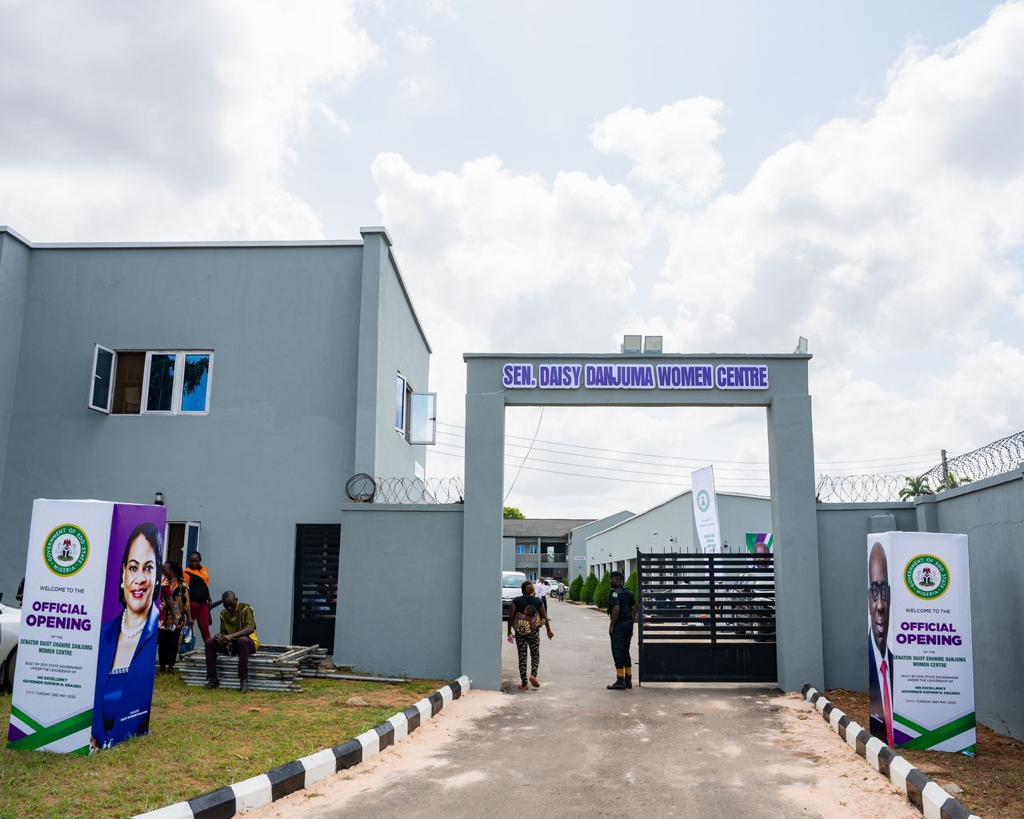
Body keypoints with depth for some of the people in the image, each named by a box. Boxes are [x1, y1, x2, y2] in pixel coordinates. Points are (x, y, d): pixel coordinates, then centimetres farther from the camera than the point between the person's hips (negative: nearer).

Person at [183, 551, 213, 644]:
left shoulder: (204, 570, 10)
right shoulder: (188, 572, -9)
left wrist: (208, 599, 19)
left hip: (203, 602, 5)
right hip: (192, 602, -5)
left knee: (205, 627, 7)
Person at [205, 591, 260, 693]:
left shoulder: (246, 609, -12)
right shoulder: (223, 613, 6)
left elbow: (251, 628, -26)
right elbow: (223, 632, 9)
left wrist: (231, 636, -36)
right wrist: (220, 636, -17)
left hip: (248, 642, -6)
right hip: (230, 644, 6)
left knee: (242, 640, -40)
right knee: (210, 642, -15)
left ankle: (244, 681, -38)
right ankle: (212, 679, -11)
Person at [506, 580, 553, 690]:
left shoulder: (516, 601, -5)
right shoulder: (538, 601, -3)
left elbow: (511, 617, -6)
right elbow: (544, 617, 2)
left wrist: (509, 632, 1)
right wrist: (549, 630, 13)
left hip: (520, 633, 0)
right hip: (534, 632, 0)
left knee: (522, 656, 6)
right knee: (535, 654, 15)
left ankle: (524, 683, 5)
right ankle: (533, 675, -8)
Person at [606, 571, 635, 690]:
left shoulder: (615, 593, -15)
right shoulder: (628, 592, 13)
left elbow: (616, 609, -25)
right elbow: (633, 609, 14)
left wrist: (611, 625, -18)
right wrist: (630, 623, 18)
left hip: (618, 625, -9)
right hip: (628, 624, 9)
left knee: (618, 652, -3)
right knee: (625, 652, 14)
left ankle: (620, 681, -3)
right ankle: (628, 680, 16)